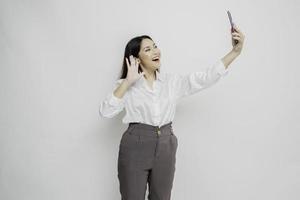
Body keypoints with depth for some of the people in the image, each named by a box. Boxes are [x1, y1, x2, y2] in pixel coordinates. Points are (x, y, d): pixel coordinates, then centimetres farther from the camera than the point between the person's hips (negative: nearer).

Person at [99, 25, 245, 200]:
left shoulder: (172, 81, 6)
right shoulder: (127, 85, -2)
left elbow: (205, 78, -4)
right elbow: (105, 112, -14)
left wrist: (235, 52, -13)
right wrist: (127, 82, -18)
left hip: (165, 148, 3)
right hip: (135, 147, -3)